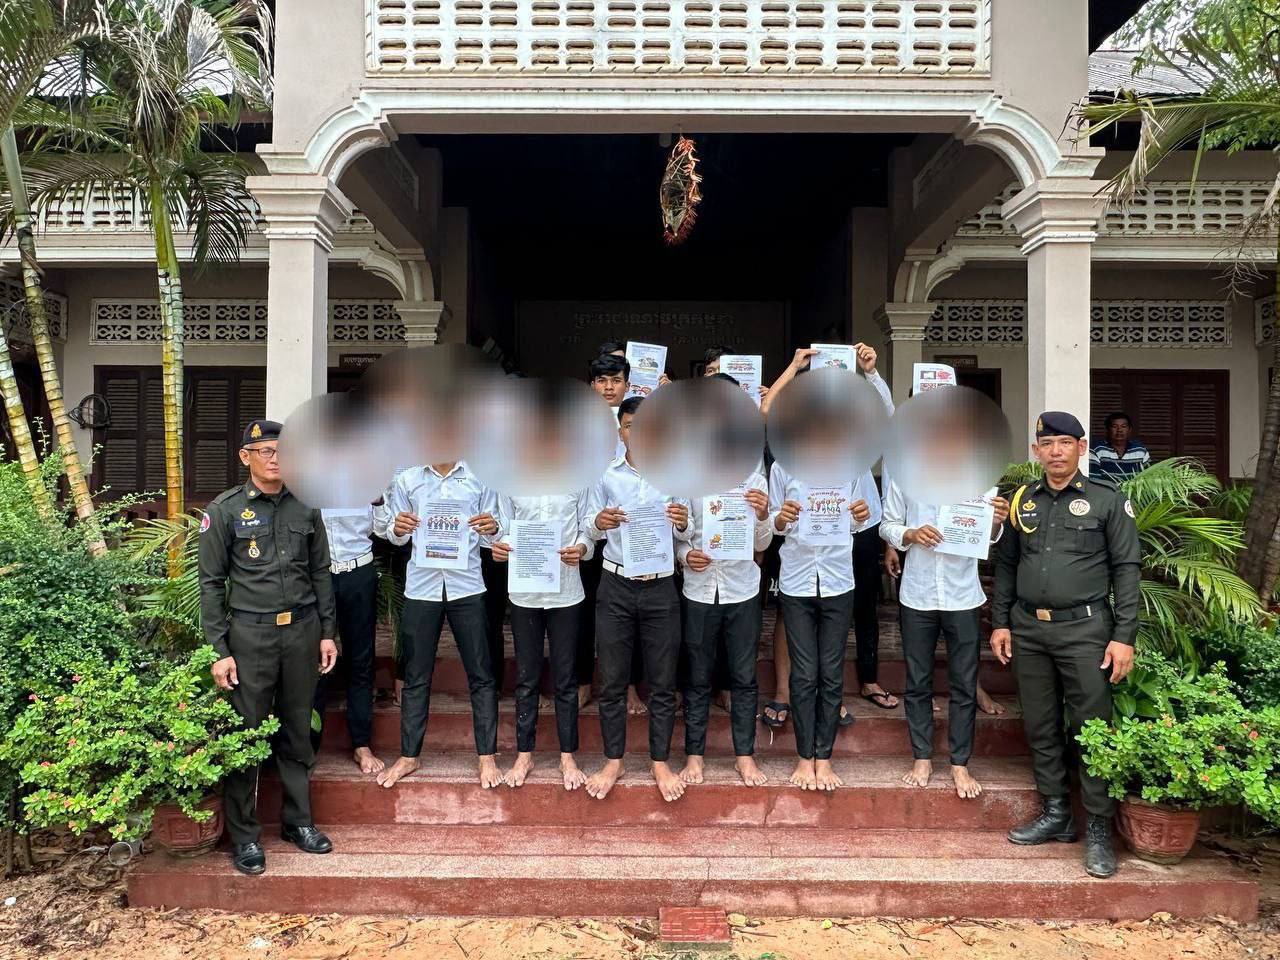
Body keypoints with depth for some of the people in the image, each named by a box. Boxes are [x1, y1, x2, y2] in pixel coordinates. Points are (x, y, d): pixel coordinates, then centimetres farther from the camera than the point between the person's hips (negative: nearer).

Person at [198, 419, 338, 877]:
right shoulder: (225, 511, -2)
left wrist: (327, 632, 8)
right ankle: (244, 835, 17)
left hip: (302, 630, 3)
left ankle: (298, 821, 26)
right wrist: (219, 650, -6)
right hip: (250, 634, -3)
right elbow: (211, 583, -2)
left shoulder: (305, 508, 7)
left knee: (297, 732, 12)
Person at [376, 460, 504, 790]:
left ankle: (487, 756, 14)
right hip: (421, 586, 1)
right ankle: (409, 755, 23)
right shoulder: (406, 480, 3)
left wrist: (492, 530, -18)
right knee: (416, 676, 9)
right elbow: (396, 537, 6)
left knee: (481, 675, 4)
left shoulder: (479, 478, 2)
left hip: (466, 586, 0)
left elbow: (488, 538, 5)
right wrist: (398, 530, -16)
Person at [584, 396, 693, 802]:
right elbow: (588, 530, 2)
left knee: (662, 682, 9)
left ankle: (660, 762, 24)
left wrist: (683, 524, -18)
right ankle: (613, 761, 24)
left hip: (660, 588, 0)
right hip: (615, 587, 0)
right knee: (612, 679, 8)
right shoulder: (606, 476, 2)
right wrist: (599, 523, -20)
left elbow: (687, 537, 4)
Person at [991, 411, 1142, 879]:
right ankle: (1056, 813, 24)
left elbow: (1126, 568, -3)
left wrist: (1124, 636, -9)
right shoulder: (1023, 501, 10)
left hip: (1084, 629, -4)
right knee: (1041, 727, 11)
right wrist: (1000, 623, 9)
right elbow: (1006, 564, 14)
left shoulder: (1107, 500, -1)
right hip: (1028, 629, 4)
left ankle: (1098, 828, 11)